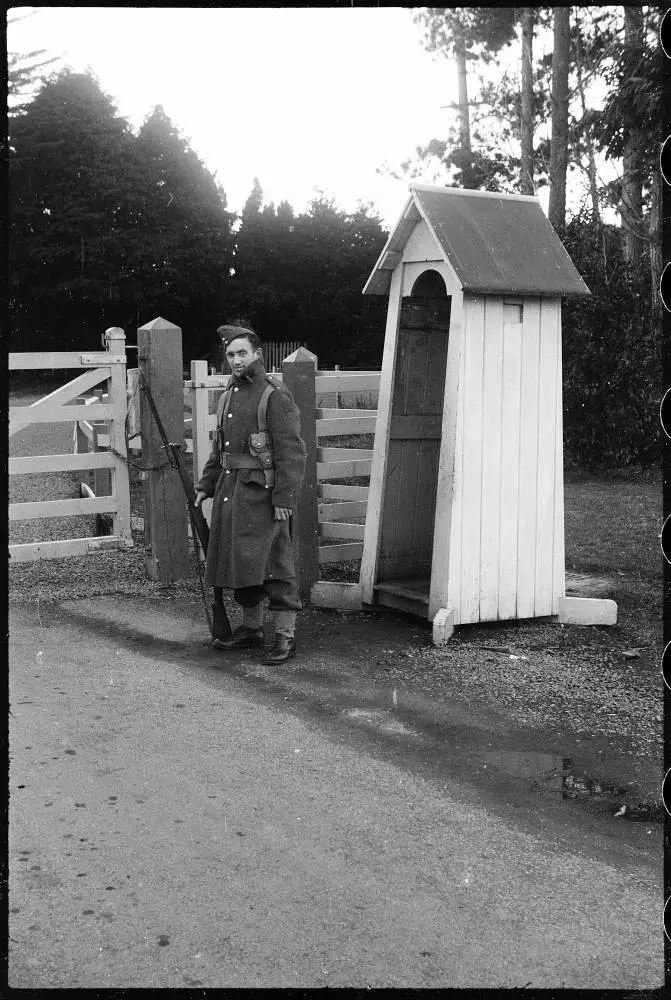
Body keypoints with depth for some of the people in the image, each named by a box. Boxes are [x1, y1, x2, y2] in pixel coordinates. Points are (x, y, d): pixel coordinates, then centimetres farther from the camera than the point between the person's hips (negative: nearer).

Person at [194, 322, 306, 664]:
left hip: (262, 493, -8)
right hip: (230, 489, 8)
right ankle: (251, 627, 26)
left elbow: (292, 452, -15)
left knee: (273, 561, -5)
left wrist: (284, 499, -19)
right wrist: (205, 485, 19)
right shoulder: (228, 395, 15)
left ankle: (285, 636, 2)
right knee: (237, 560, 13)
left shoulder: (275, 396, -11)